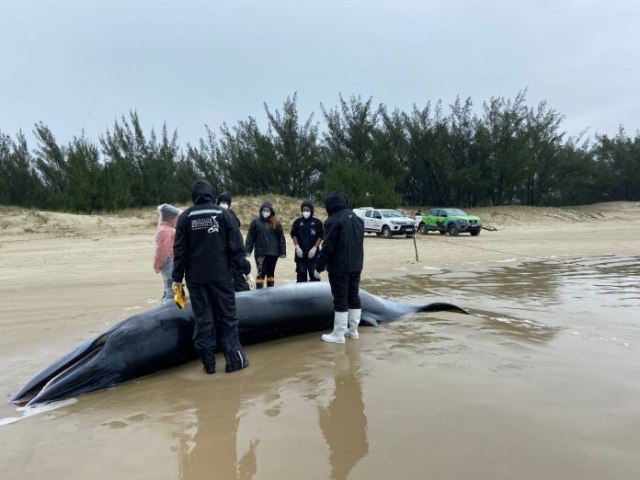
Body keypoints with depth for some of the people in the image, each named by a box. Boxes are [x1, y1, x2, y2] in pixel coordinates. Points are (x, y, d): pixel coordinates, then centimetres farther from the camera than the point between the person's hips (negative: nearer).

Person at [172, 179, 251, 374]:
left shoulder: (185, 217, 3)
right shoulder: (223, 214, 0)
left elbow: (179, 249, 2)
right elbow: (236, 245, -5)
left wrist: (177, 277, 6)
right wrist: (245, 268, -1)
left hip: (195, 278, 1)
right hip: (221, 276, -1)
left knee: (202, 319, 7)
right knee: (227, 317, 6)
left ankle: (208, 362, 10)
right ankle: (234, 358, 7)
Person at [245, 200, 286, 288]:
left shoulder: (276, 223, 4)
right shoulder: (255, 222, 0)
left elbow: (281, 238, 4)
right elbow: (250, 237, -2)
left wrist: (283, 252, 0)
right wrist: (247, 250, -9)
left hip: (273, 252, 2)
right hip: (260, 252, -2)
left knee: (271, 273, 12)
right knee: (261, 273, -5)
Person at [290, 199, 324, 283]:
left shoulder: (317, 222, -2)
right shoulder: (297, 222, 3)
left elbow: (321, 236, -1)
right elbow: (293, 235, 7)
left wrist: (314, 248, -9)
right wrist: (297, 247, -5)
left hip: (313, 254, -1)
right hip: (300, 254, 1)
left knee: (314, 274, 3)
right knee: (301, 274, 6)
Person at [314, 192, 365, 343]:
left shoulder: (333, 220, -15)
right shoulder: (357, 219, 11)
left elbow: (327, 247, -17)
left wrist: (319, 267, -11)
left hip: (339, 267, -8)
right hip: (356, 265, 8)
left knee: (340, 299, -3)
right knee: (354, 296, 14)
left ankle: (338, 334, 3)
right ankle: (353, 330, 23)